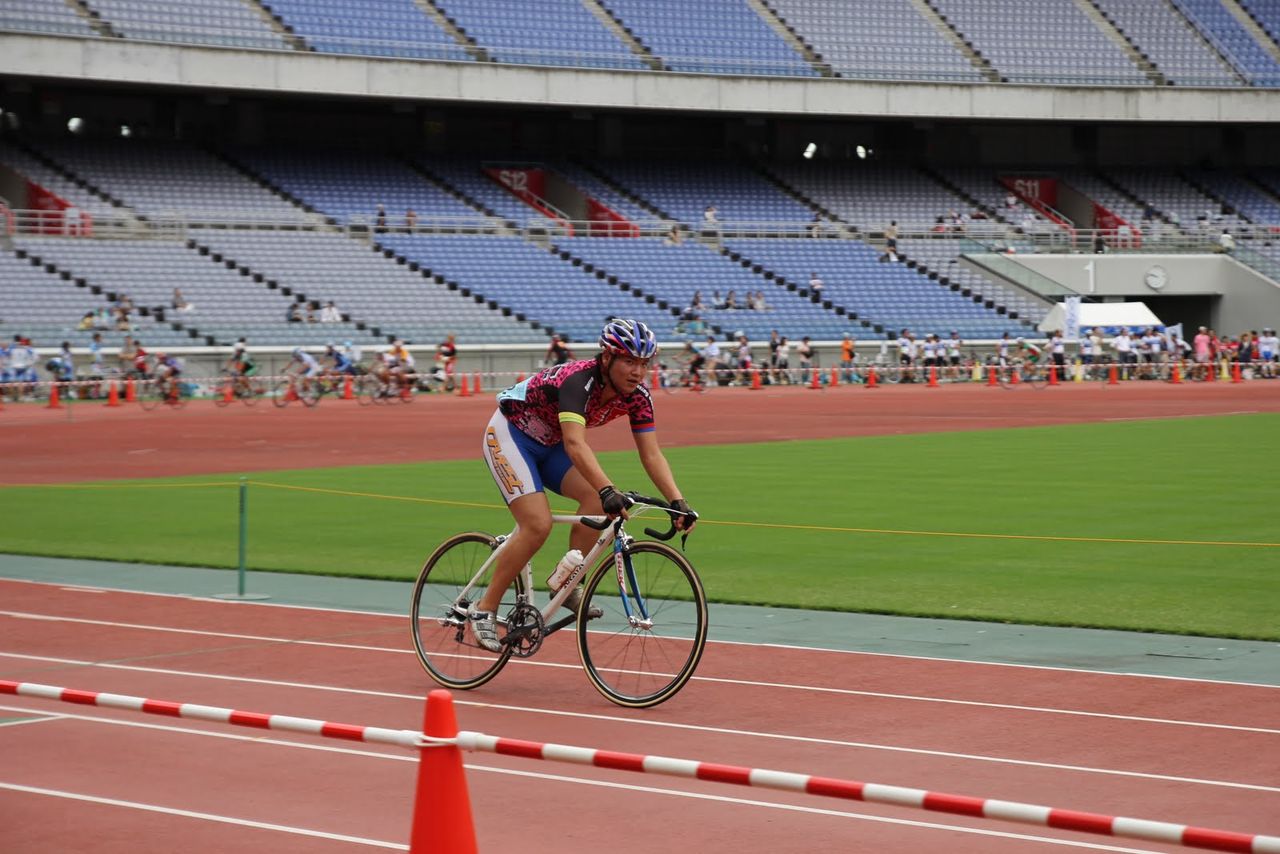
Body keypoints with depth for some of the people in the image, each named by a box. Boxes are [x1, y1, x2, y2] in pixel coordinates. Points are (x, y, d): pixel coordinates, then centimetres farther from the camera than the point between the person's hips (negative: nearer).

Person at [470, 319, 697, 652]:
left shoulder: (636, 396, -15)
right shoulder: (578, 381, -36)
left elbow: (651, 455, -17)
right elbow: (575, 444, -50)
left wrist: (678, 502, -31)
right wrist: (609, 491, -63)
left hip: (549, 444, 7)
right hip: (509, 434, -7)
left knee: (596, 497, -21)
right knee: (538, 525, -21)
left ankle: (568, 586, -6)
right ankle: (484, 610, -8)